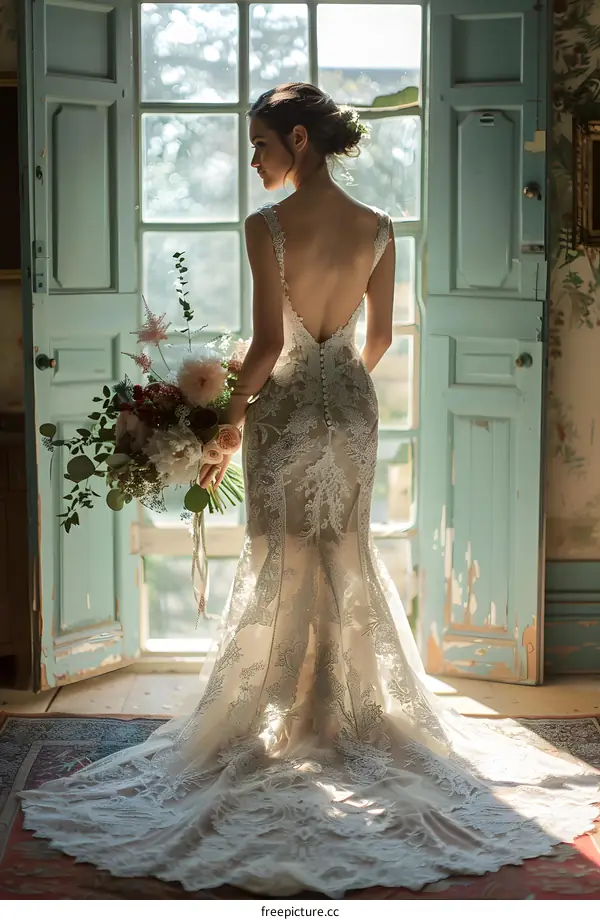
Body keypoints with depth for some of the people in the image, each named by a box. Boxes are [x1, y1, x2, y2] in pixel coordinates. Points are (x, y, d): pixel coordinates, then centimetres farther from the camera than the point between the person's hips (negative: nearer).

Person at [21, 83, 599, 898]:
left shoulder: (268, 227, -15)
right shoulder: (378, 229, -1)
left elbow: (268, 343, -18)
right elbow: (380, 335, 6)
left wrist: (228, 419, -7)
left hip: (286, 405, -4)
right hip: (353, 404, 4)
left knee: (285, 562, 7)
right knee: (349, 557, 14)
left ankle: (290, 723, 15)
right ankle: (351, 713, 23)